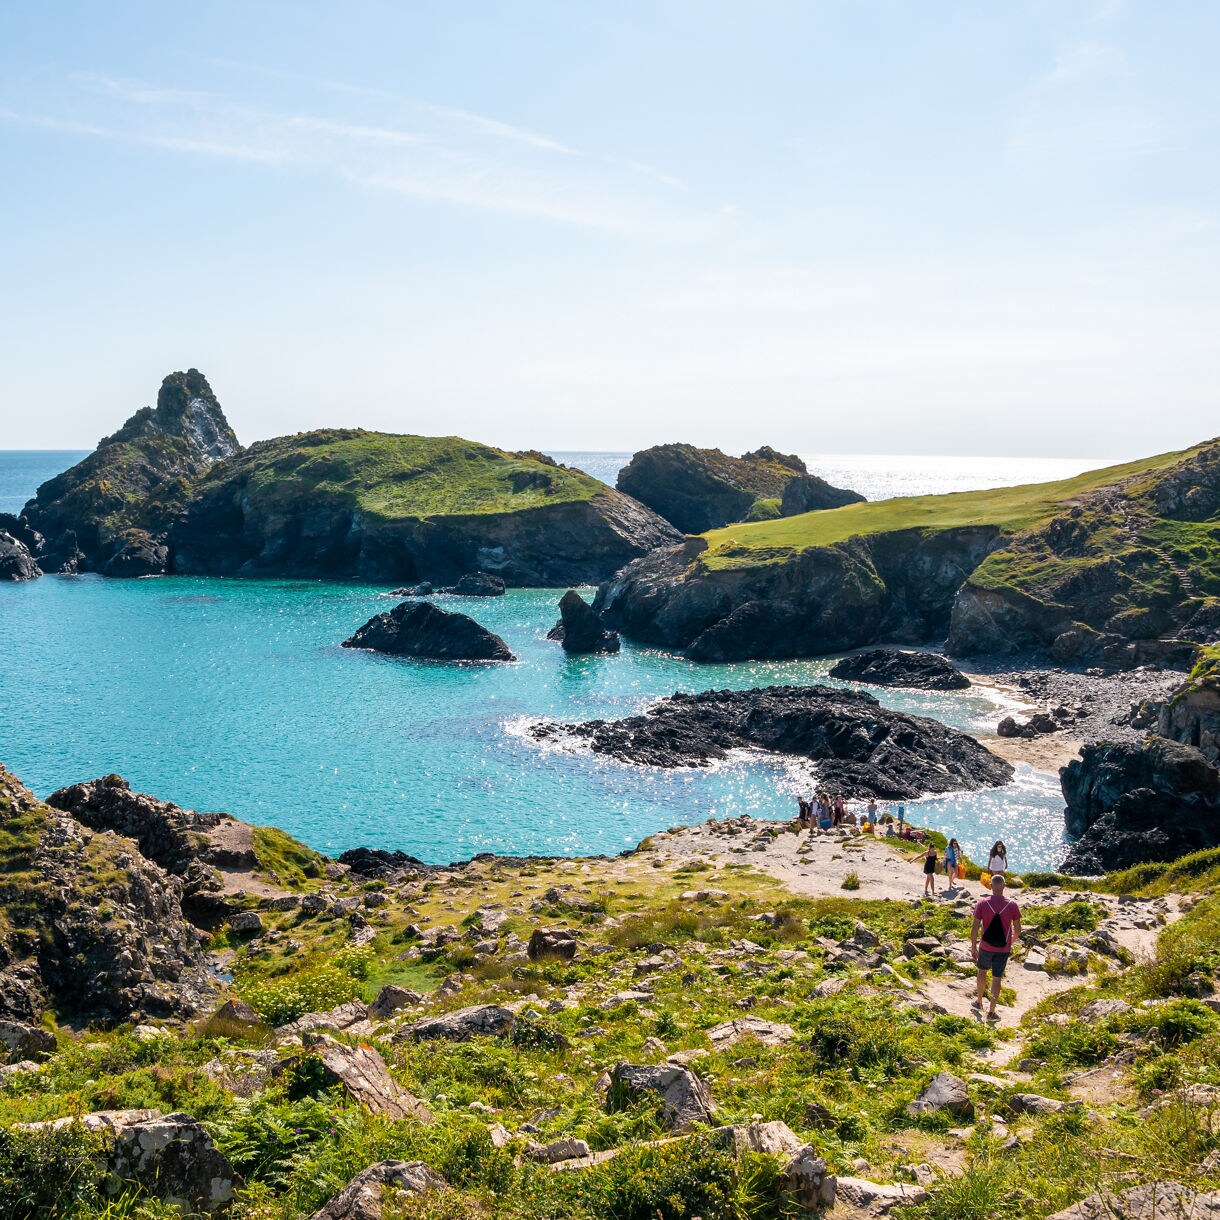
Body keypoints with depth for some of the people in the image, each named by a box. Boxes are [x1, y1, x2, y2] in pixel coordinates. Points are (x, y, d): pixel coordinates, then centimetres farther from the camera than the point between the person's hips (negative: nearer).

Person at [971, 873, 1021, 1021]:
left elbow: (975, 927, -10)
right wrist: (1012, 942, 15)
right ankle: (991, 1012, 13)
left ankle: (979, 1002, 38)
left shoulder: (982, 903, -13)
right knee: (997, 978, 9)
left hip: (986, 946, 0)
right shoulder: (1012, 905, -12)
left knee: (982, 971, 24)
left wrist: (973, 946, 2)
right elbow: (1017, 929, -4)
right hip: (1004, 948, 0)